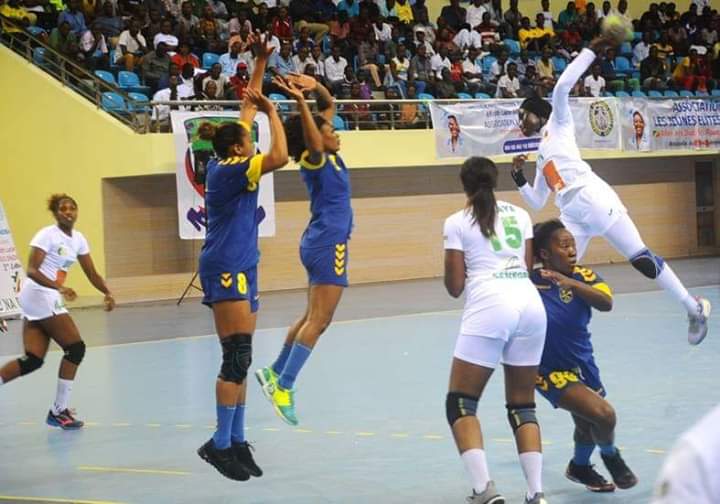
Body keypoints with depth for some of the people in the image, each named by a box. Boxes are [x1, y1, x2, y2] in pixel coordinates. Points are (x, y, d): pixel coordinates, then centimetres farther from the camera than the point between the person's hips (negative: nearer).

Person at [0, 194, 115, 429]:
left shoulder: (78, 239, 11)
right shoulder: (47, 235, -12)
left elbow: (91, 273, 14)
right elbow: (32, 271, -20)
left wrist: (107, 293, -4)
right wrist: (59, 287, -34)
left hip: (49, 299, 8)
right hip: (38, 294, -8)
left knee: (32, 360, 1)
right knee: (75, 348, -8)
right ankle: (59, 410, -1)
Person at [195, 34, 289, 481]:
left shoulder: (224, 164, 11)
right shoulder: (230, 170, -13)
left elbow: (248, 108, 20)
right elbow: (279, 157, -27)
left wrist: (260, 64, 22)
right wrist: (272, 112, -15)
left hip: (240, 269, 10)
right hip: (226, 270, -10)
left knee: (240, 357, 6)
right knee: (237, 357, -12)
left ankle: (237, 442, 6)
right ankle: (220, 444, -11)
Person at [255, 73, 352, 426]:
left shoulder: (327, 156, 9)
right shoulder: (313, 159, -13)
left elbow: (329, 105, 16)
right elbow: (313, 143, -38)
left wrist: (316, 86, -4)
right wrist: (300, 102, -50)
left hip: (321, 242, 10)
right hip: (328, 243, -10)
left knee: (314, 318, 16)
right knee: (318, 321, -12)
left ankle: (275, 373, 22)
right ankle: (283, 387, -16)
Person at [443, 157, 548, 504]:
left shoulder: (457, 222, 7)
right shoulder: (519, 215, 19)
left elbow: (454, 287, 6)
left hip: (489, 307, -5)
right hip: (531, 304, 5)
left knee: (460, 404, 4)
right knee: (522, 406, 13)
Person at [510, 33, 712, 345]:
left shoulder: (558, 126, 11)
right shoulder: (540, 157, 28)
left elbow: (562, 86, -5)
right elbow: (536, 202, 31)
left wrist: (591, 51, -5)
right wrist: (518, 176, 18)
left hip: (594, 200, -8)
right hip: (572, 215, 8)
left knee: (641, 259, -10)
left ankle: (694, 308, -2)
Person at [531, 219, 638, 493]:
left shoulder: (582, 276, -14)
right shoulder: (528, 282, -21)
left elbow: (606, 303, -31)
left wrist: (572, 283, -44)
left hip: (581, 363, 5)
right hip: (551, 370, -5)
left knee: (587, 423, 24)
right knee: (603, 414, -18)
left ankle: (580, 467, 55)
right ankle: (610, 456, 15)